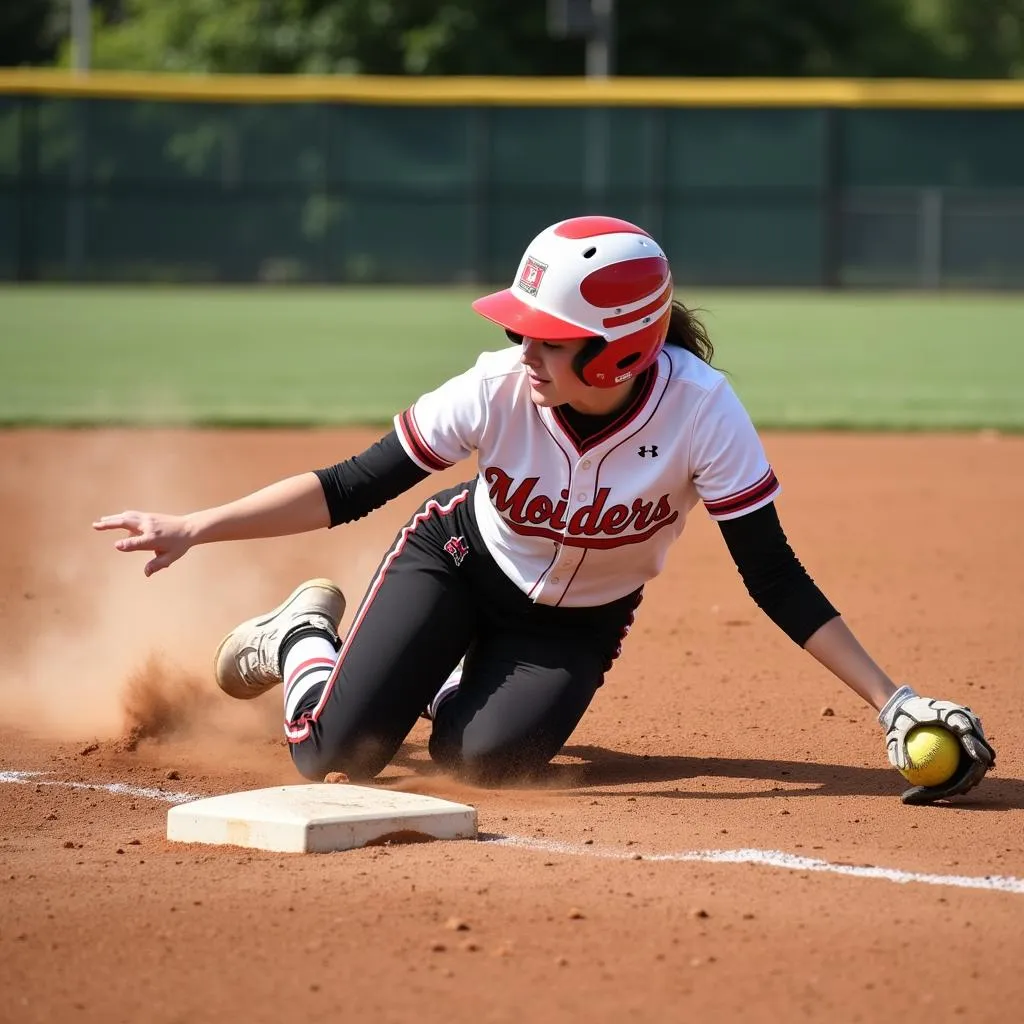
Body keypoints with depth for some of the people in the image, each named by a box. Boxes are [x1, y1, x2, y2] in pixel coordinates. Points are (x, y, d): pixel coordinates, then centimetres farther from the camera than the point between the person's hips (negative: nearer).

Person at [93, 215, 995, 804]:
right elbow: (352, 489, -22)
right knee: (332, 751, -14)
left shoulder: (701, 410, -32)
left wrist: (893, 702, -31)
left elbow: (773, 578, -25)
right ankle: (304, 637, 24)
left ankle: (449, 693, 17)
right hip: (458, 563, 0)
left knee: (487, 760, -23)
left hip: (581, 621, 0)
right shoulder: (498, 389, -30)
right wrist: (192, 529, -33)